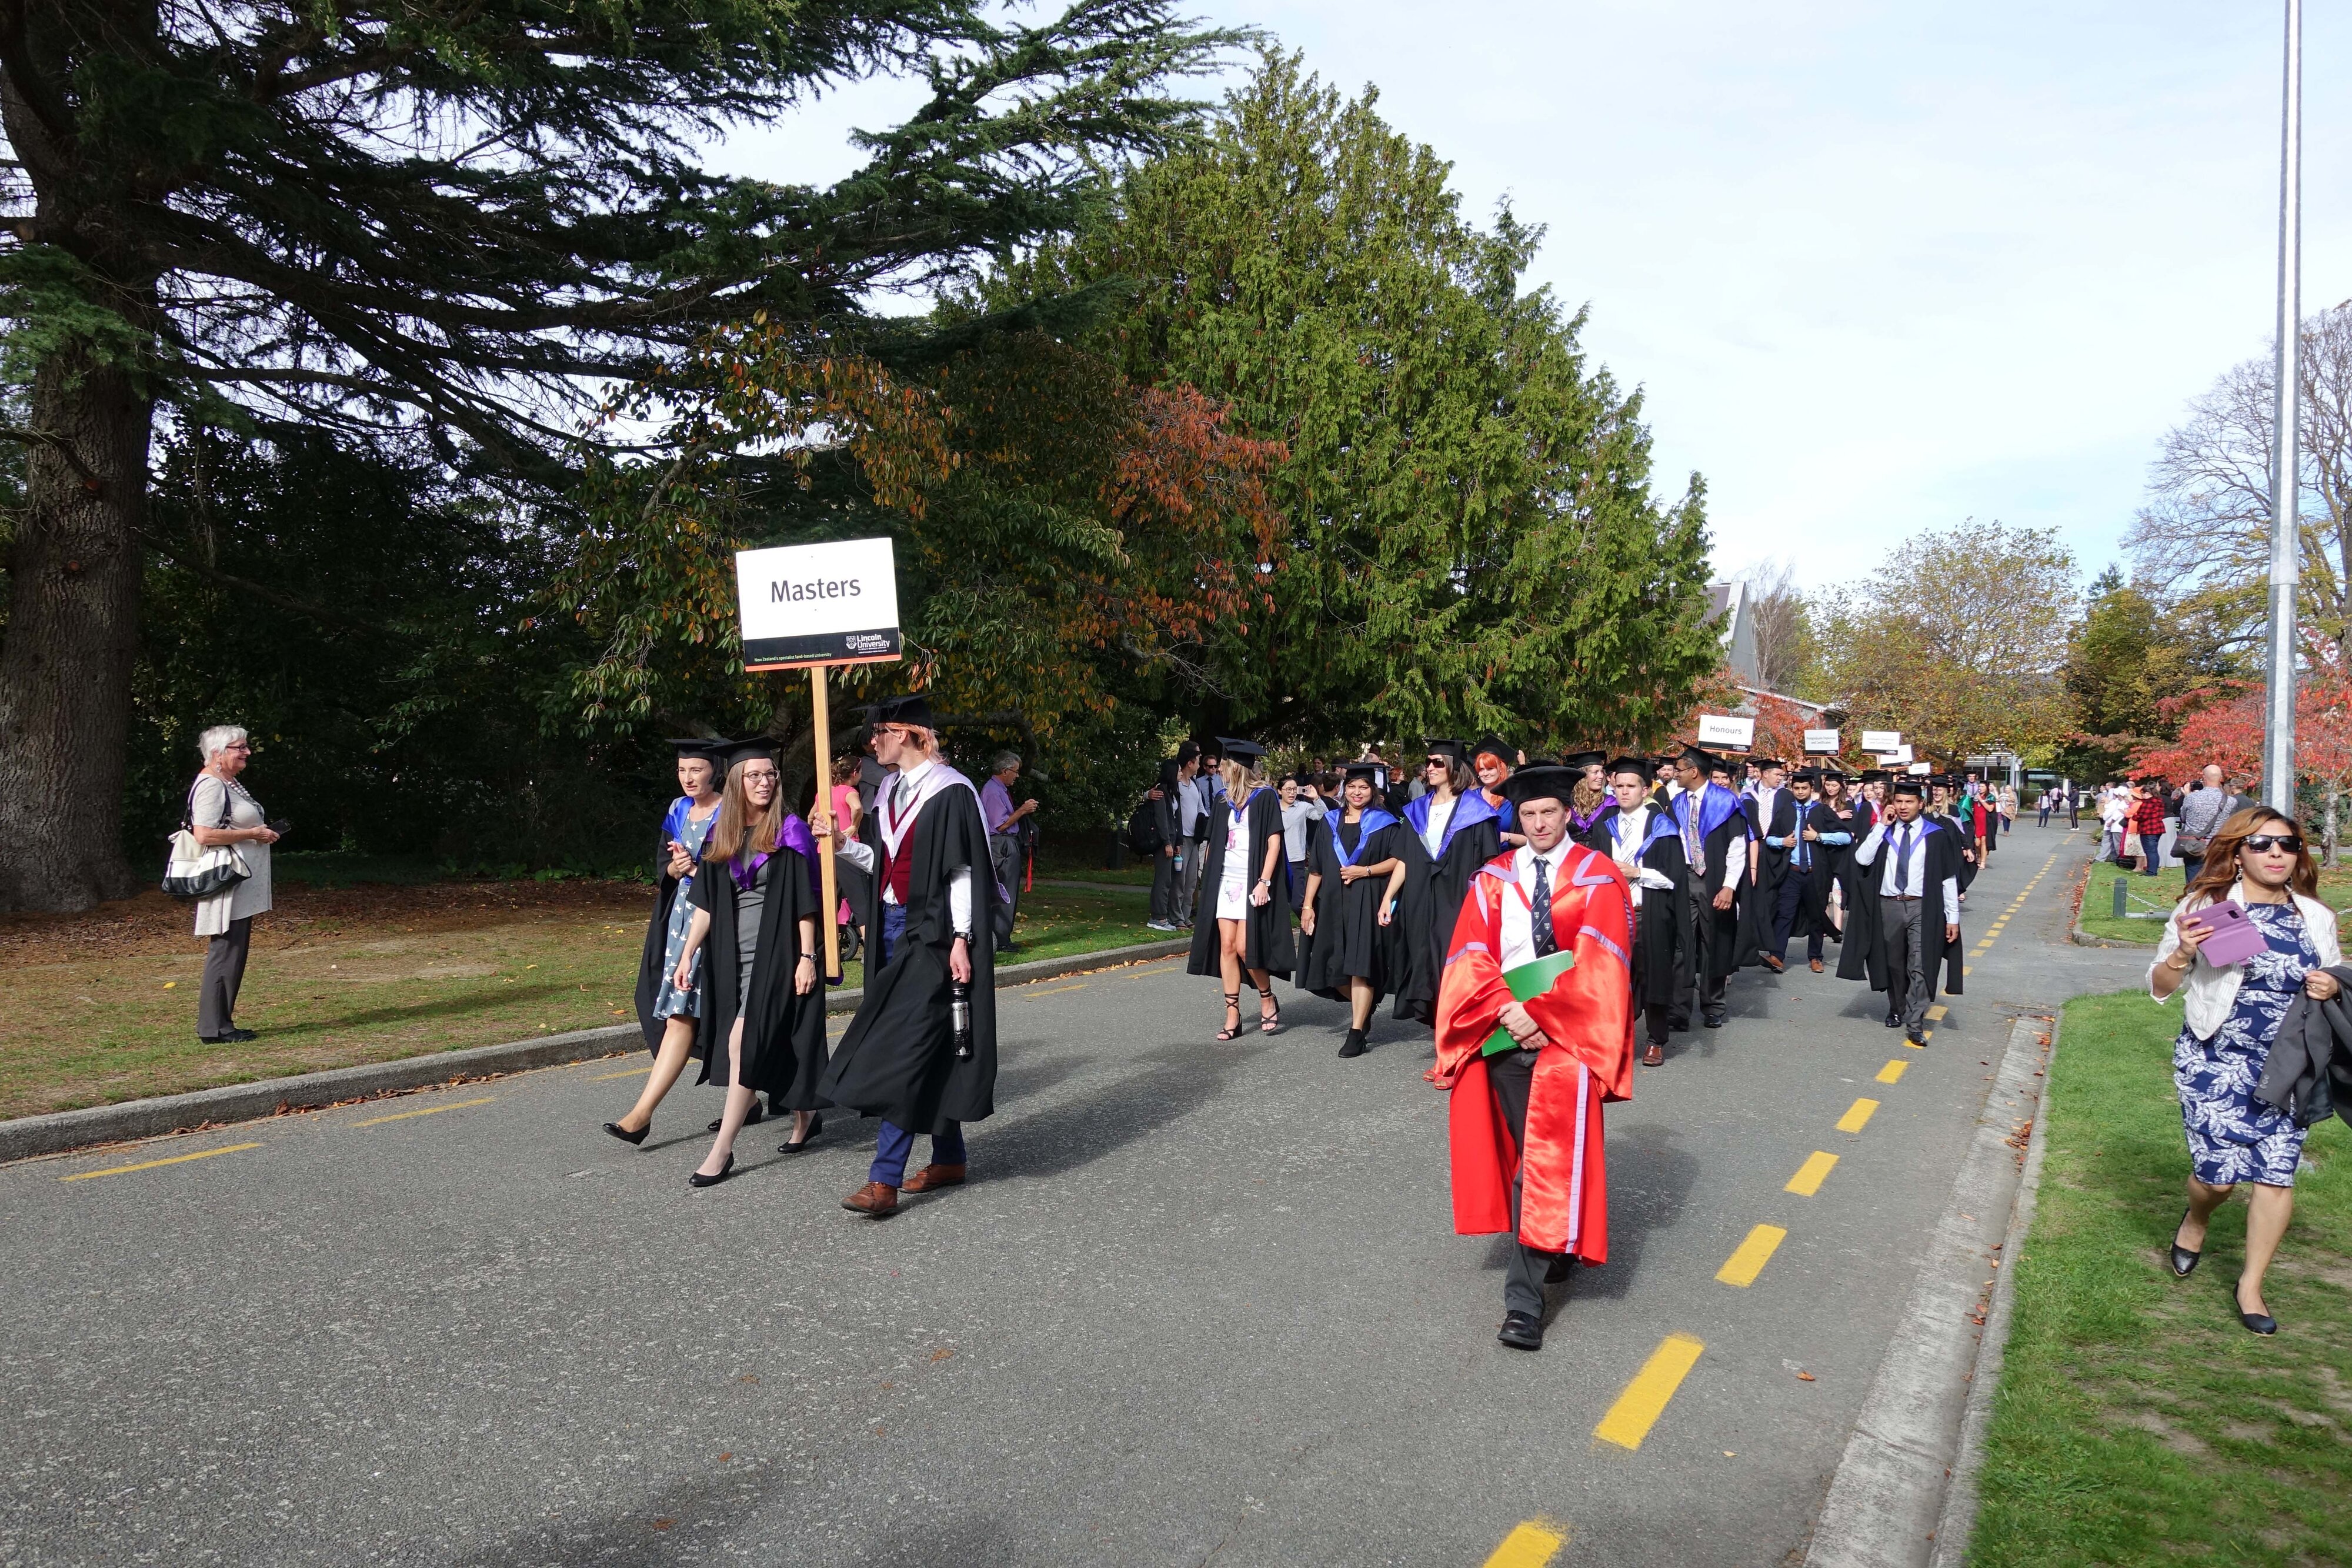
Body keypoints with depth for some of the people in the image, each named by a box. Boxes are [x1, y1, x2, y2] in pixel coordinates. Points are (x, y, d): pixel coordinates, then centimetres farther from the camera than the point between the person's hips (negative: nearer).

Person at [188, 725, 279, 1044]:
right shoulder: (210, 786, -13)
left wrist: (261, 832, 15)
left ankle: (221, 1024, 16)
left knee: (234, 952, 11)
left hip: (242, 888, 11)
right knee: (226, 952, -8)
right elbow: (204, 835, -23)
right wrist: (253, 834, -16)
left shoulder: (230, 784, 19)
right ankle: (214, 1028, -3)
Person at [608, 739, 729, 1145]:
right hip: (679, 917, 8)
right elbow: (661, 864, 11)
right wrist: (675, 869, -9)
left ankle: (642, 1115, -9)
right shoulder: (678, 810, 12)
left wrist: (694, 867, -16)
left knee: (681, 1015, -10)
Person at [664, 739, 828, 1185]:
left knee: (744, 1043, -12)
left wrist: (807, 957, -13)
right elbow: (707, 902, 9)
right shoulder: (721, 835, 8)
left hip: (776, 953, -5)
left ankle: (722, 1150, -7)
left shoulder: (791, 831, -7)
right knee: (771, 1045, 13)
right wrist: (688, 954, 5)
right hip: (732, 955, 6)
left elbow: (806, 901, -8)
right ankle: (805, 1114, 33)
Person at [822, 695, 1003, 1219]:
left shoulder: (950, 792, -13)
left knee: (909, 1047, -11)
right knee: (927, 1051, 13)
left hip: (934, 933, -9)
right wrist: (842, 842, 4)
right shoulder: (889, 793, 12)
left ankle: (885, 1179, -9)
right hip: (894, 926, 9)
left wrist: (960, 940, -19)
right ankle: (949, 1158, 25)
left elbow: (964, 872, -16)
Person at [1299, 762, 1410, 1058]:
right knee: (1334, 968, 5)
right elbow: (1316, 867, 11)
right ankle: (1362, 1009, 30)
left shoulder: (1383, 823, 4)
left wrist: (1366, 871, -14)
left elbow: (1398, 860, -2)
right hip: (1333, 903, 4)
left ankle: (1357, 1032, -6)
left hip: (1367, 903, -4)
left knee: (1361, 965, -10)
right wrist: (1308, 905, 5)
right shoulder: (1330, 823, 13)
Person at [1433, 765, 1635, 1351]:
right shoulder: (1493, 879, 7)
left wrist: (1540, 1014, -16)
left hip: (1566, 1035, -3)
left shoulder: (1598, 878, -1)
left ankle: (1524, 1298, -7)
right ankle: (1554, 1245, 32)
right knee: (1531, 1149, 11)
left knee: (1548, 1156, -9)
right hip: (1504, 1031, 3)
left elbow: (1596, 965, -9)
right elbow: (1471, 956, 0)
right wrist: (1507, 1010, -15)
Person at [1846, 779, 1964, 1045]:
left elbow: (1949, 878, -1)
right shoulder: (1883, 831, 7)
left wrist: (1953, 918, -4)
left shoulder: (1937, 835, -1)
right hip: (1889, 906, 3)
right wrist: (1882, 826, -8)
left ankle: (1914, 1024, -7)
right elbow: (1862, 859, -8)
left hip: (1922, 908, -3)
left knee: (1920, 966, -9)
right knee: (1894, 964, 14)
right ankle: (1896, 1011, 32)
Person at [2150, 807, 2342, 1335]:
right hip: (2216, 1062, -3)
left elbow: (2332, 983, 17)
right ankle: (2196, 1221, 32)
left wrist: (2331, 989, -7)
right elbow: (2160, 988, -3)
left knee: (2277, 1175, 3)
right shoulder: (2206, 907, -7)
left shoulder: (2317, 917, 3)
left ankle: (2251, 1285, 21)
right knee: (2219, 1174, -5)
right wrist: (2183, 954, -23)